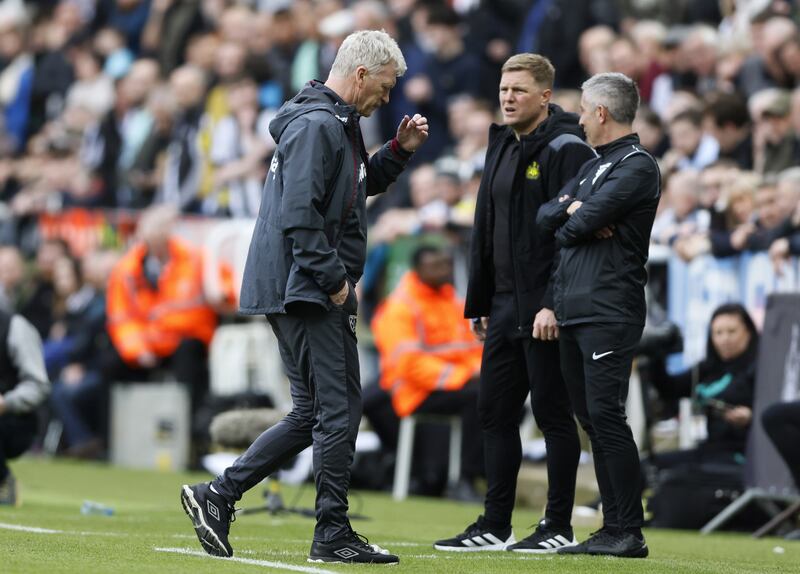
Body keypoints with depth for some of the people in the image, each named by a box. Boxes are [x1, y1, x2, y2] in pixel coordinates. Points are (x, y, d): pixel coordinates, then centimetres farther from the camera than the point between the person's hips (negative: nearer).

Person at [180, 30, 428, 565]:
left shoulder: (338, 124, 17)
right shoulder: (317, 125, -16)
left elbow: (360, 185, 31)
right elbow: (299, 215, -24)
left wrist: (399, 151, 16)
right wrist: (335, 278, -19)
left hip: (305, 293, 11)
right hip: (307, 291, -11)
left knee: (312, 413, 13)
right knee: (338, 408, -5)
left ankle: (217, 497, 13)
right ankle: (333, 535, 0)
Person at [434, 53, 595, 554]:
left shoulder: (565, 150, -11)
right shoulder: (503, 147, 16)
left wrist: (554, 304, -23)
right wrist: (480, 303, 17)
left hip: (545, 309, -9)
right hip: (505, 306, 9)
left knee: (553, 413, -2)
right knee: (495, 413, 10)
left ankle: (560, 527, 5)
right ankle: (495, 526, 16)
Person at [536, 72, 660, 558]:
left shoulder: (637, 166, -7)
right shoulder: (594, 166, 23)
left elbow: (580, 224, -16)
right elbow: (546, 217, 15)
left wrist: (572, 215, 5)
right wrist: (575, 211, -3)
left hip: (610, 312, -9)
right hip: (574, 311, 9)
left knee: (606, 415, -13)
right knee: (591, 418, 8)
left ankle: (628, 532, -12)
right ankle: (614, 527, 12)